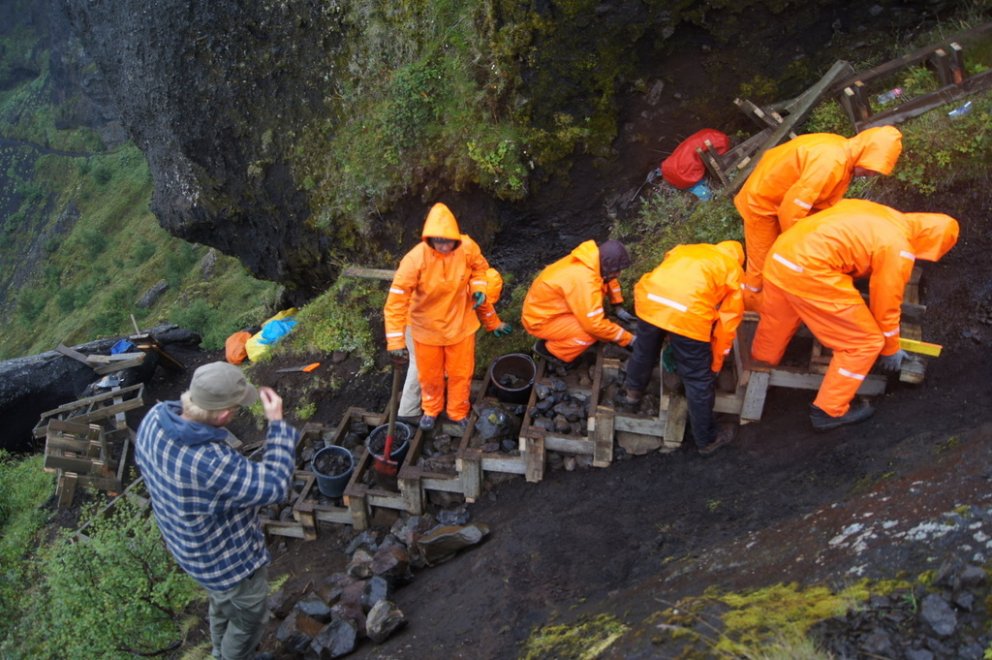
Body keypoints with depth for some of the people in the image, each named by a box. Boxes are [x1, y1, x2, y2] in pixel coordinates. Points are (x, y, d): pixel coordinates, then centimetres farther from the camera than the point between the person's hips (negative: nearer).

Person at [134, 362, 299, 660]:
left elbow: (143, 463, 3)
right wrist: (277, 423, -23)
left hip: (187, 544, 8)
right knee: (248, 619, 24)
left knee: (221, 606, 37)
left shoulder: (155, 417, -21)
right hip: (228, 561, -8)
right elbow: (276, 486, -30)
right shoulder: (212, 465, -46)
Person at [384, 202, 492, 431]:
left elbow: (480, 266, 2)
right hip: (427, 328, -1)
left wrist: (478, 288, -18)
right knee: (430, 375, 22)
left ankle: (458, 412, 48)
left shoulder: (468, 247, -23)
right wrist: (396, 342, -31)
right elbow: (397, 300, -29)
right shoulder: (415, 259, -31)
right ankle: (431, 409, 52)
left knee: (461, 373, 20)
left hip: (460, 324, 2)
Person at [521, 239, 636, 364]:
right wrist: (628, 338, -21)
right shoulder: (583, 280, -33)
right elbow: (595, 325, -31)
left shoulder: (592, 259, -7)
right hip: (540, 320, -9)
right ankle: (548, 349, -1)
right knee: (592, 332, -22)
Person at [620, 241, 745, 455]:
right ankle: (707, 439, 31)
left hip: (649, 298, 4)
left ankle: (633, 391, 60)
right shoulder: (734, 270, 22)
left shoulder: (686, 249, 33)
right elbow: (727, 323, 19)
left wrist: (670, 339, 45)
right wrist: (715, 365, 31)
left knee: (644, 350, 34)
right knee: (699, 379, 14)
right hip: (689, 312, -4)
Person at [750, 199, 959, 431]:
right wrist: (891, 349, 25)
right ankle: (829, 411, 17)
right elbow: (886, 306, 8)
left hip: (779, 256, 9)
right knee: (867, 341, 8)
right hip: (809, 271, -8)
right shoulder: (898, 249, -1)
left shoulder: (881, 215, 23)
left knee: (774, 328, 31)